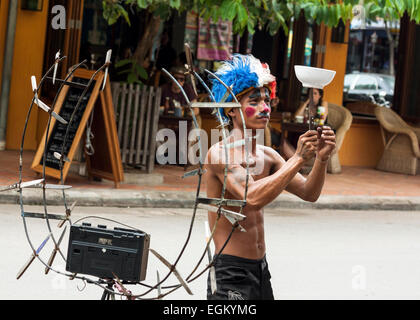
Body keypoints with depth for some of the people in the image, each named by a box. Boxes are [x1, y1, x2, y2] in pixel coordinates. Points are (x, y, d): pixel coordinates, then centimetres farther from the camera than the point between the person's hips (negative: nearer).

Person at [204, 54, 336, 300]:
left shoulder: (267, 156, 9)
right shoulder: (221, 154, -15)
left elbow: (308, 193, 5)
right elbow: (253, 198, -29)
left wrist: (321, 159, -14)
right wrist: (299, 158, -28)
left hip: (261, 269, 8)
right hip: (230, 272, -8)